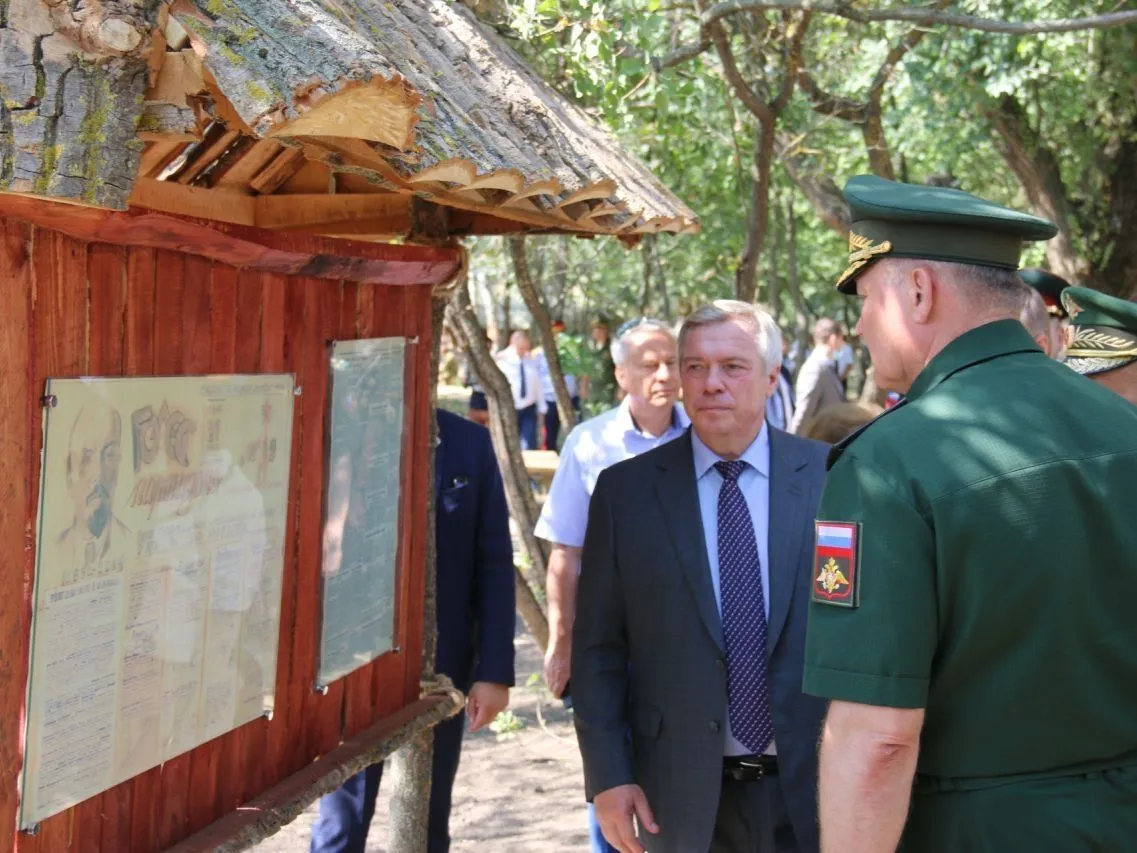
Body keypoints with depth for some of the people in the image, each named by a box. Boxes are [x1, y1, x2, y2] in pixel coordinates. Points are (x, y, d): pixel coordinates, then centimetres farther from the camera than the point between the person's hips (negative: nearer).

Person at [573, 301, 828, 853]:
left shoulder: (829, 476, -2)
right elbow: (598, 646, 1)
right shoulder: (626, 490, -1)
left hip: (814, 787, 0)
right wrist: (607, 774, -5)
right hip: (685, 797, 0)